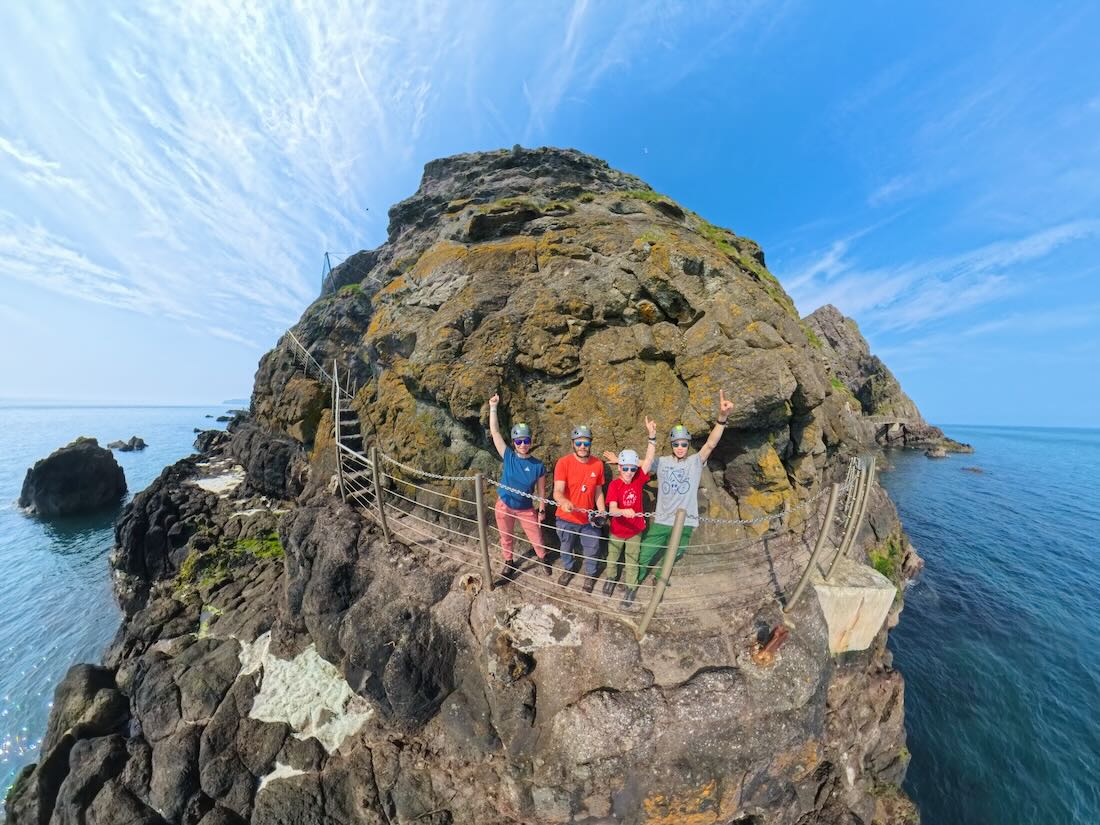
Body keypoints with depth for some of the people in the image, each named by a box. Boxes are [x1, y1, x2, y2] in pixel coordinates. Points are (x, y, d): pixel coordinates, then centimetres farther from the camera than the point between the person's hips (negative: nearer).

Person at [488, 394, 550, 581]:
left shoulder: (538, 466, -15)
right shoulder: (508, 456, -14)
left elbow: (541, 491, -4)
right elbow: (495, 432, -19)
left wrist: (541, 510, 0)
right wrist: (493, 407, -22)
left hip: (526, 509, 0)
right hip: (504, 506, 1)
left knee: (536, 539, 14)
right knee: (506, 538, 20)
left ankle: (543, 559, 47)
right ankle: (509, 563, 48)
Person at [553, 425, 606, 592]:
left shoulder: (598, 464, -9)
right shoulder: (563, 462, -20)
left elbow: (598, 492, 2)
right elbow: (557, 492, -28)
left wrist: (602, 512, -8)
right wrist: (564, 502, -48)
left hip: (589, 519, 2)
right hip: (566, 518, -1)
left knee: (591, 551, 19)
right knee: (566, 548, 24)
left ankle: (590, 574, 51)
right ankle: (569, 569, 56)